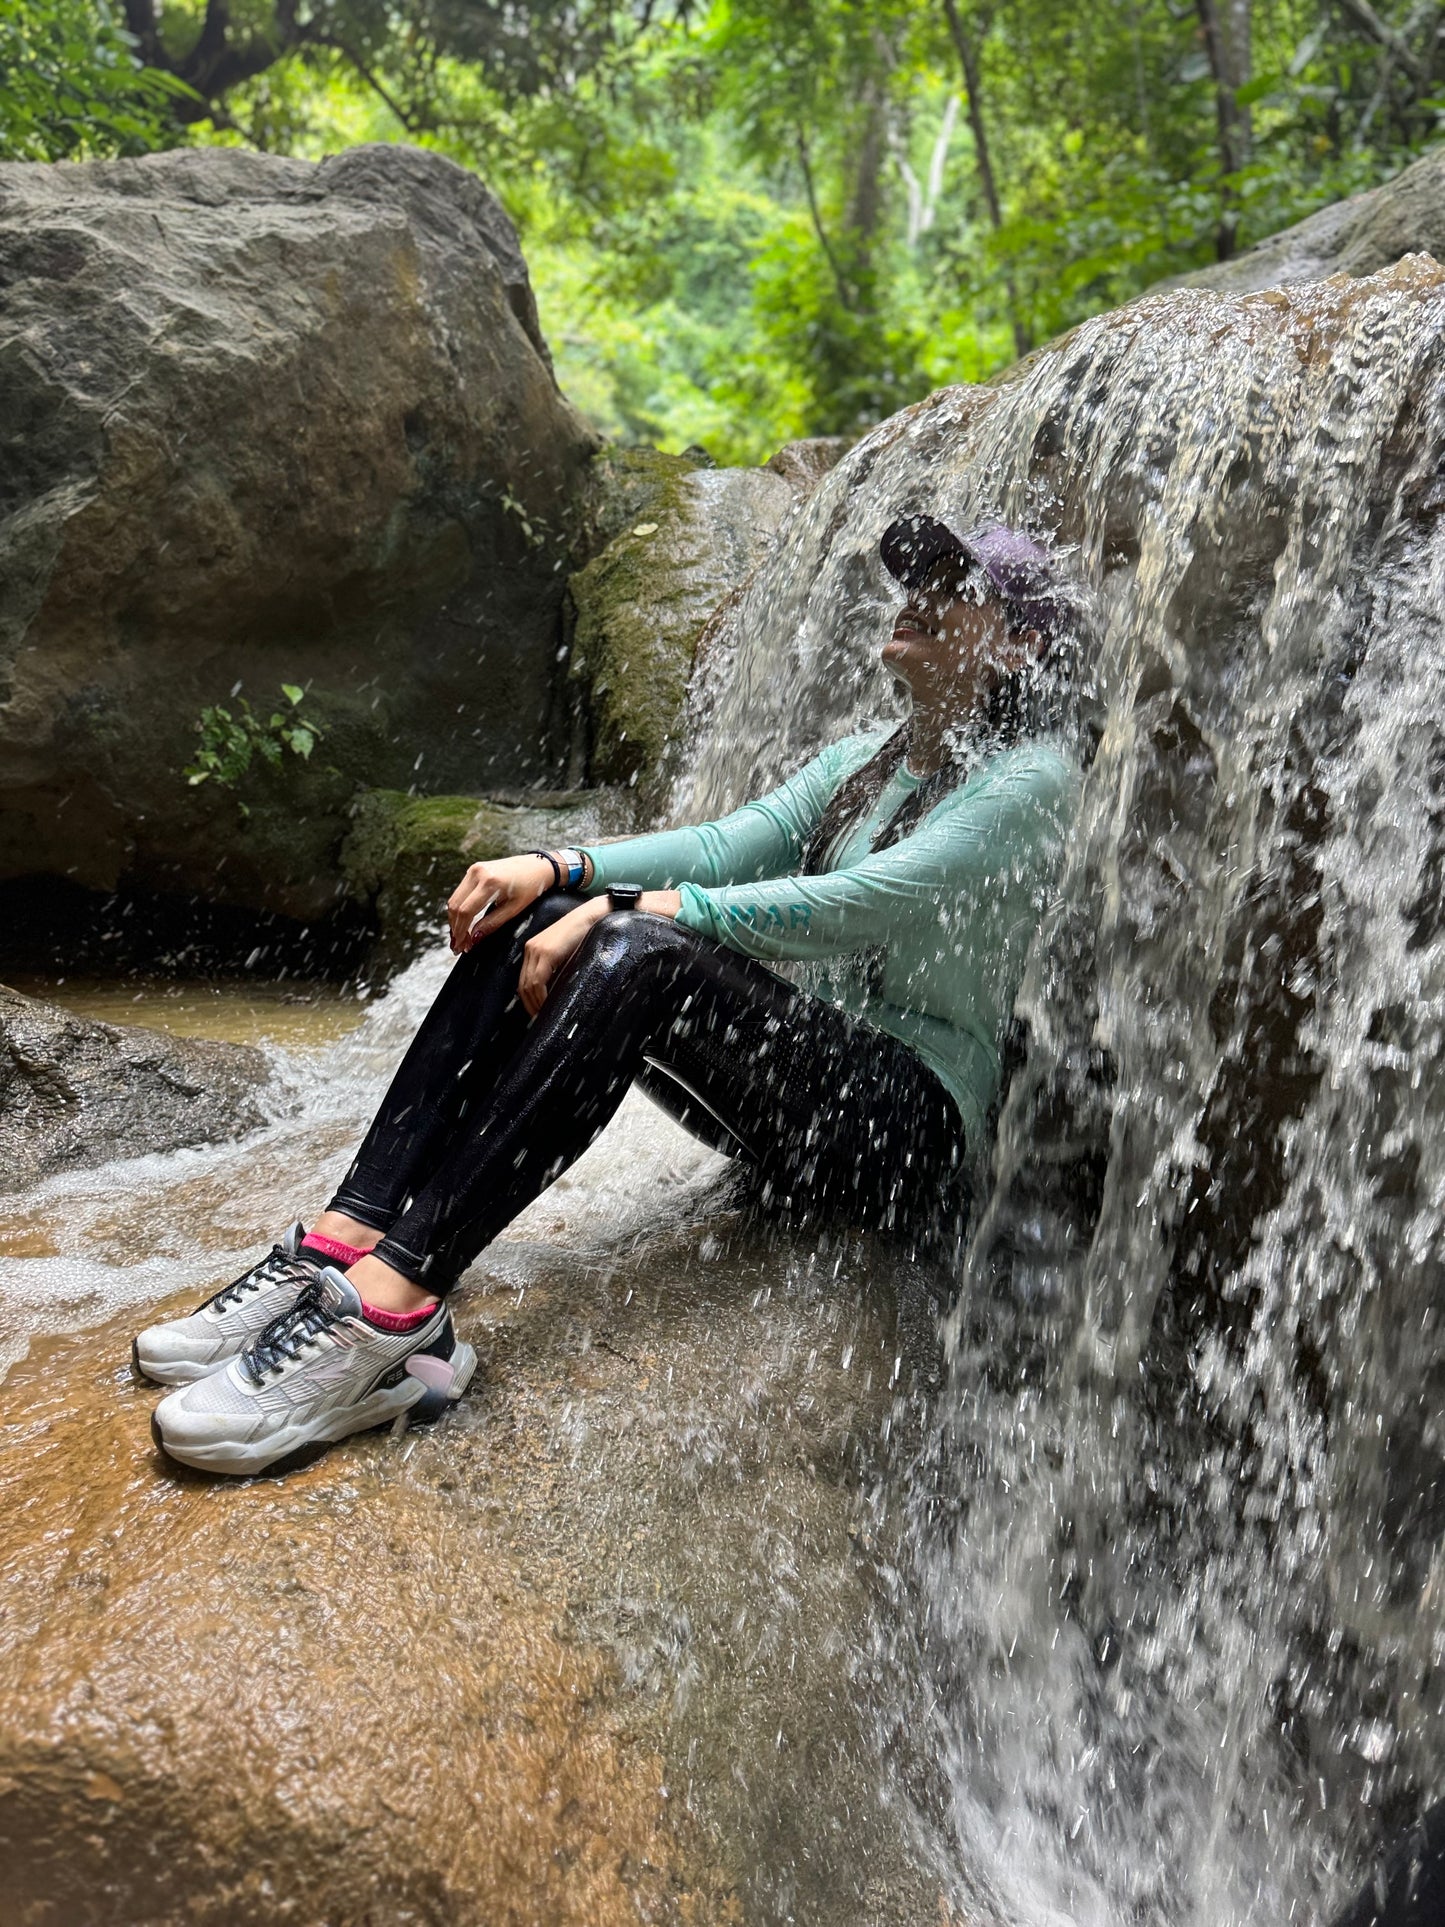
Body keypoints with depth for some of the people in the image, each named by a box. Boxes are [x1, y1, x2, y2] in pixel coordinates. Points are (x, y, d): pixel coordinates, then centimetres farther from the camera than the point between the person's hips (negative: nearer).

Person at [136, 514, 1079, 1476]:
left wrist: (622, 912, -22)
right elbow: (726, 844, 4)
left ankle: (392, 1306, -38)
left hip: (924, 1130, -7)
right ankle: (347, 1242, -24)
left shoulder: (1032, 781, -7)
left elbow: (847, 907, -20)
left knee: (639, 955, -32)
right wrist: (560, 870, -13)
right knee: (535, 923, -13)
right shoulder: (862, 757, 18)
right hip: (807, 1090, 7)